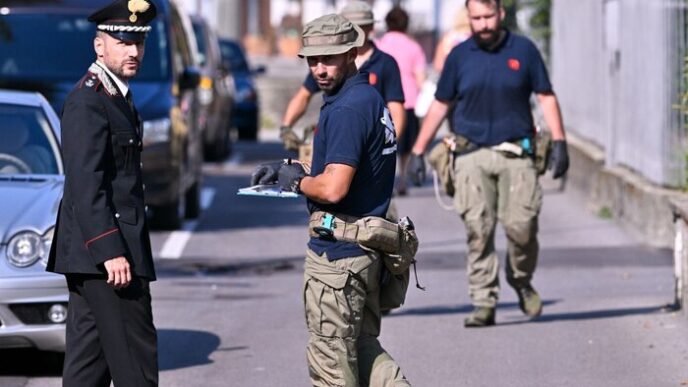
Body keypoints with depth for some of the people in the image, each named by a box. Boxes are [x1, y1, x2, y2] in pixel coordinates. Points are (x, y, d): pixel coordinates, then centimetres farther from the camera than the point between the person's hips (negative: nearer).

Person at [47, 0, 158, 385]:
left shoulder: (116, 96, 18)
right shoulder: (88, 101, -14)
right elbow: (85, 184, -21)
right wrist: (110, 251, -26)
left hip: (91, 252, 10)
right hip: (104, 250, -10)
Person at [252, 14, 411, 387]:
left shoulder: (346, 110, -20)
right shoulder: (370, 98, 12)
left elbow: (333, 188, -27)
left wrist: (296, 181, -7)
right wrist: (287, 170, 11)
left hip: (336, 252, -10)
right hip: (368, 247, 10)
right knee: (363, 350, 19)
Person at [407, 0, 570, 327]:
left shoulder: (523, 50, 5)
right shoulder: (459, 56, 7)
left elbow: (546, 97, 9)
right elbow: (439, 105, 13)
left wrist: (559, 143, -1)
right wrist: (417, 152, 11)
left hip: (515, 153, -1)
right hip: (472, 155, 1)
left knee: (521, 226, -8)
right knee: (478, 231, -5)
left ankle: (521, 281, 20)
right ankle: (483, 304, -2)